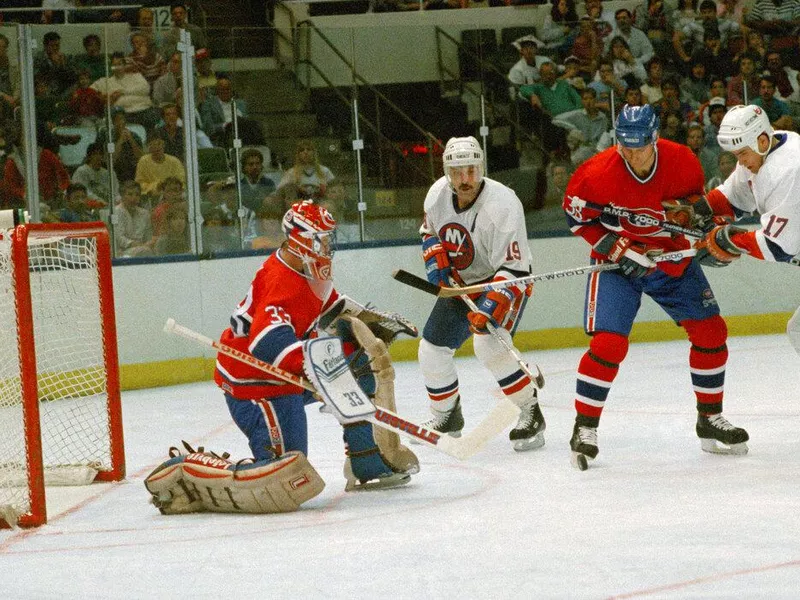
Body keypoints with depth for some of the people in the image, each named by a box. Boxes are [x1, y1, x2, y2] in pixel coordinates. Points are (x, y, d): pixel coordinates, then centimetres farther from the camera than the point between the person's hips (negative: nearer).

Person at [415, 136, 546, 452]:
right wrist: (435, 255, -6)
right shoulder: (438, 193, -10)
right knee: (432, 350, 4)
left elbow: (513, 268, -31)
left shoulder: (502, 205, -30)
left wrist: (491, 307, -41)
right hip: (459, 282, 7)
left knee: (489, 345, -28)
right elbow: (429, 229, 14)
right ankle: (446, 417, 27)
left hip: (506, 282, -7)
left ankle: (531, 414, -14)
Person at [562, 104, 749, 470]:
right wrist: (615, 248, -18)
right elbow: (576, 215, -10)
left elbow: (695, 196, 7)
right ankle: (585, 429, -4)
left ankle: (710, 420, 19)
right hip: (616, 262, -4)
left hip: (671, 257, 4)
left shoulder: (682, 161, -15)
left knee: (710, 331, 2)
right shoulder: (598, 173, -24)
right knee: (608, 343, -18)